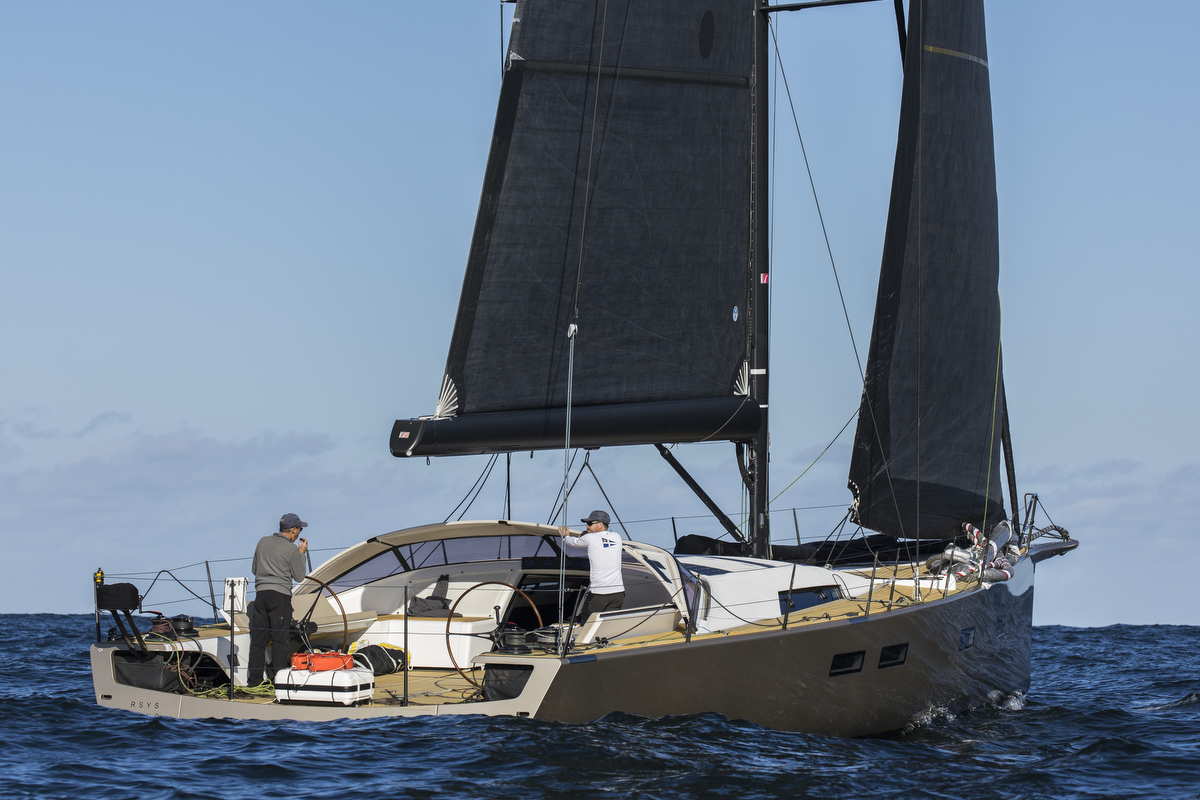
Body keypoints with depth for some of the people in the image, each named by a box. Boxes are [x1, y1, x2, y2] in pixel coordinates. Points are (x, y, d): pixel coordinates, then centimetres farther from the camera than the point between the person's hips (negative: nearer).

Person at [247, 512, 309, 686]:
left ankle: (254, 679, 8)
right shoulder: (291, 549, -7)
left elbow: (254, 569, 19)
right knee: (279, 637, -1)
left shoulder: (263, 542, 10)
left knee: (258, 637, 7)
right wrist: (302, 553, 10)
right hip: (280, 595, -5)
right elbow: (299, 576, 1)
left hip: (261, 593, 5)